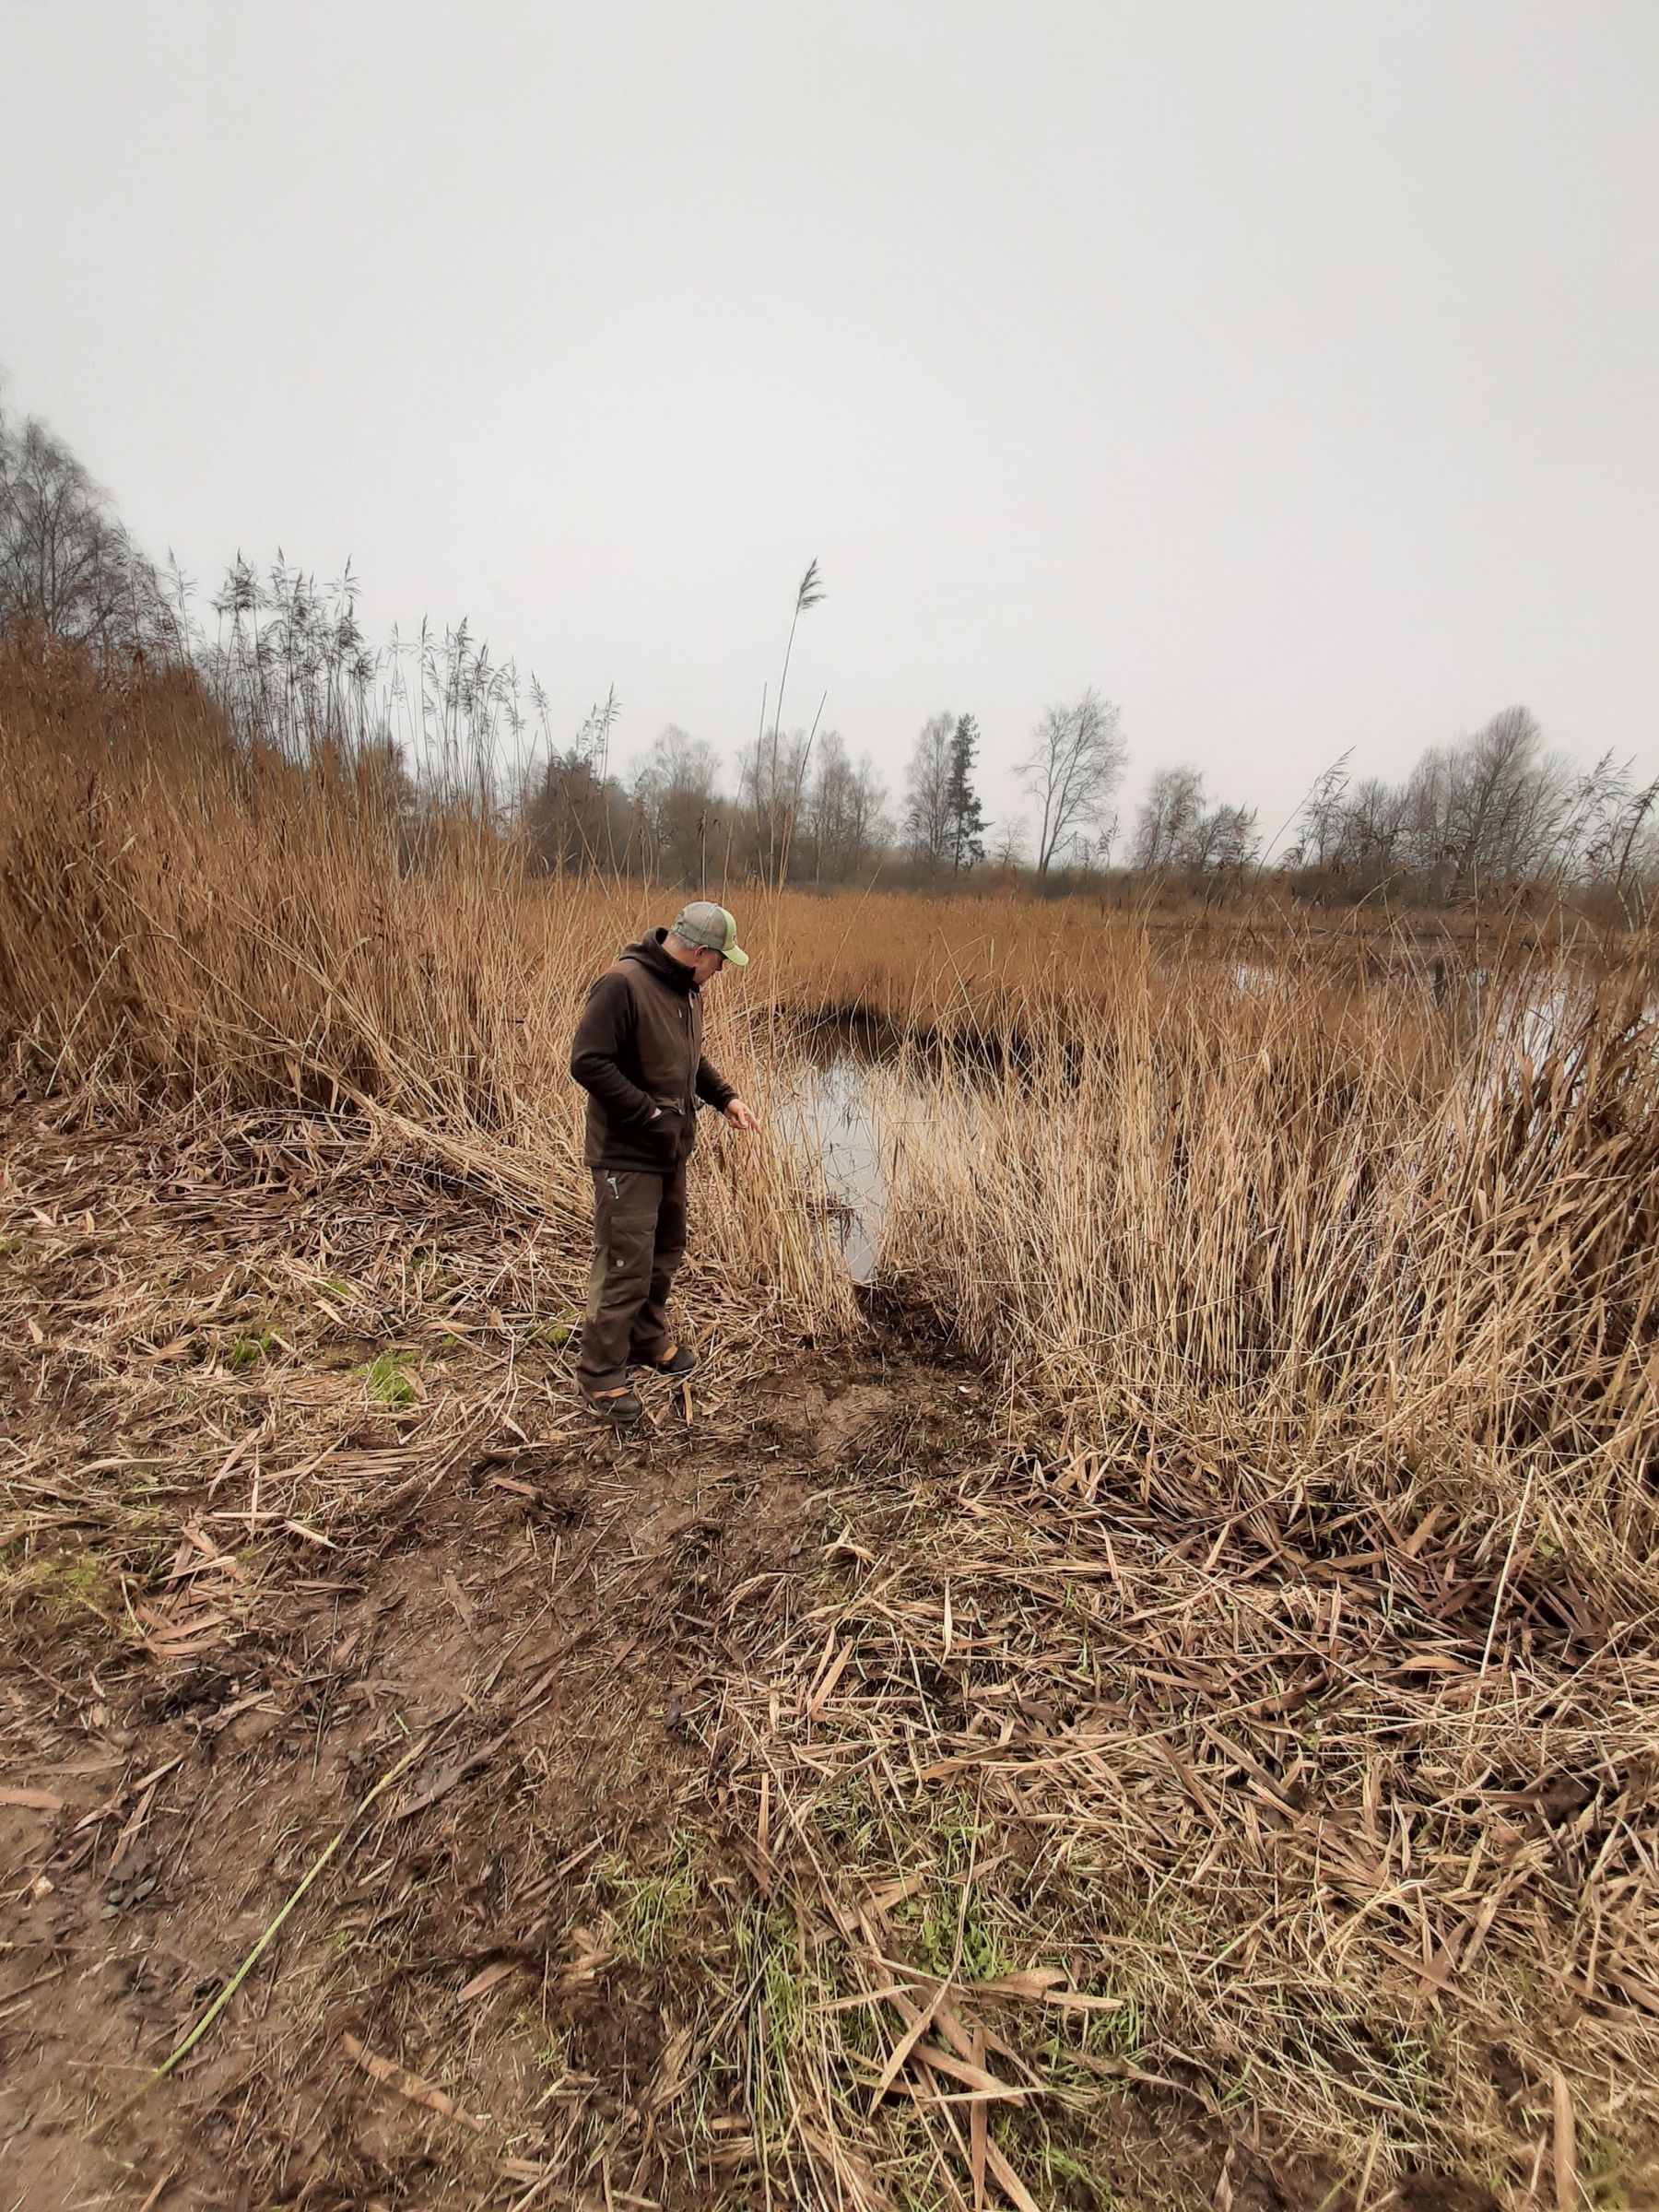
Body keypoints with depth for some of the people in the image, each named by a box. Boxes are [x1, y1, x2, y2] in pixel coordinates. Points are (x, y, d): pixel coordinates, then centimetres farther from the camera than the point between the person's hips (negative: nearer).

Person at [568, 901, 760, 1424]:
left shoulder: (687, 988, 7)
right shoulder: (623, 984, -22)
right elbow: (587, 1062, -25)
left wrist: (723, 1097, 7)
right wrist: (647, 1111, -23)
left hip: (671, 1150, 9)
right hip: (626, 1153, -9)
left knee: (665, 1252, 21)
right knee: (625, 1266, -2)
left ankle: (648, 1341, 40)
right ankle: (600, 1373, 15)